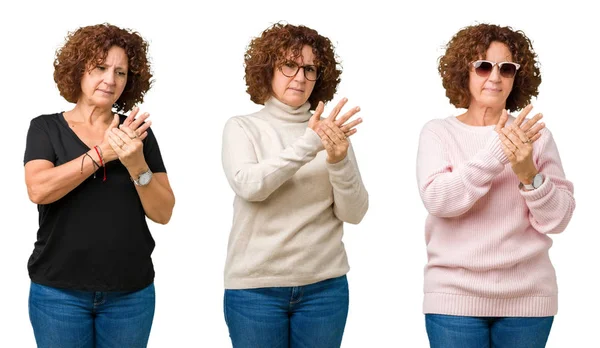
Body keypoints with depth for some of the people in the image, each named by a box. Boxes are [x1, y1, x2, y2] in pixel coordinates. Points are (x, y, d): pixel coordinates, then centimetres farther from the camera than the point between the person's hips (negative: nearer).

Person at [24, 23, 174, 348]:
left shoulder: (138, 133, 4)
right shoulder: (46, 128, 1)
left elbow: (163, 212, -1)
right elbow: (38, 190, -16)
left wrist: (137, 165, -18)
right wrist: (102, 152, -18)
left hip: (131, 293, 2)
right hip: (59, 292, -1)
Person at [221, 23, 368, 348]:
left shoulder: (333, 132, 4)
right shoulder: (242, 128, 1)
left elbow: (353, 213, -1)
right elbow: (248, 185, -17)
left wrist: (338, 160, -18)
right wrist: (307, 144, -25)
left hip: (324, 285, 2)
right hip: (255, 286, -1)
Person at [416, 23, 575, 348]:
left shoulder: (536, 135, 3)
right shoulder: (438, 132, 0)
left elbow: (557, 220, -1)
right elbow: (437, 200, -14)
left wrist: (529, 175, -19)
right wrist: (496, 152, -21)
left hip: (528, 297, 1)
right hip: (455, 296, -1)